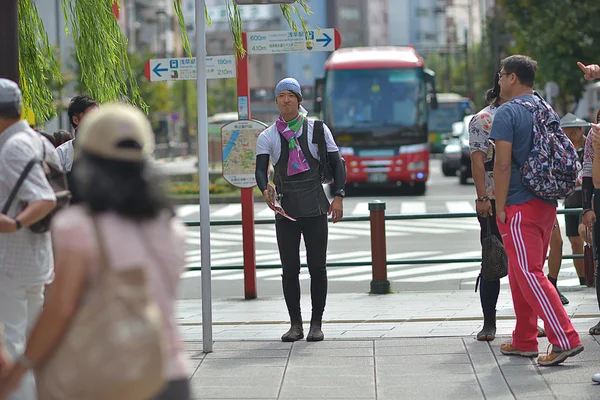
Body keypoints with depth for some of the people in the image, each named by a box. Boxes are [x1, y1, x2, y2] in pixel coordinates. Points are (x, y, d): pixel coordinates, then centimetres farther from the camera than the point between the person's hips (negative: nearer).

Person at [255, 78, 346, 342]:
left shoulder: (317, 129, 6)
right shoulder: (268, 136, 7)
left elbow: (336, 162, 6)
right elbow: (260, 169, -6)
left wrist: (338, 196, -6)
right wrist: (265, 191, -27)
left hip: (315, 210, -1)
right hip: (285, 211, 1)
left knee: (317, 268, 0)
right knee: (289, 270, 2)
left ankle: (317, 324, 8)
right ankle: (295, 324, 9)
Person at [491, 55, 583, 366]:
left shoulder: (507, 113, -11)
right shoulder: (548, 110, 14)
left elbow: (503, 164, -17)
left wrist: (500, 207, -12)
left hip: (519, 207, -8)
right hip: (546, 205, 8)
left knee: (529, 274, -8)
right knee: (523, 273, 16)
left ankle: (566, 339, -15)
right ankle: (524, 341, 21)